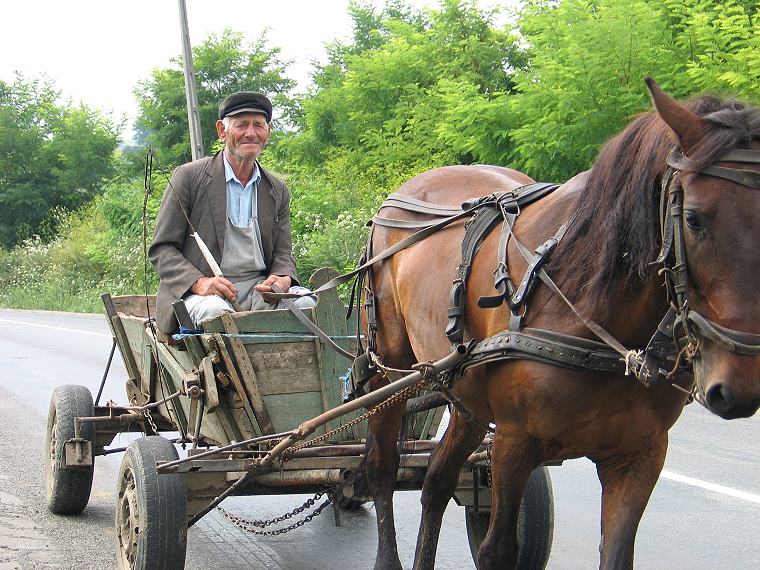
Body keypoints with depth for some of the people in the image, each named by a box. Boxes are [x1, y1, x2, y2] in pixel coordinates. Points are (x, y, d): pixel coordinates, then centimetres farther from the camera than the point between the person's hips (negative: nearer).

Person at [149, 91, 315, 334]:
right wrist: (199, 283, -19)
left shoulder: (277, 191, 17)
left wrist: (282, 279, -10)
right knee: (215, 311, -38)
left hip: (258, 288, 4)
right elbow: (161, 249, 0)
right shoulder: (188, 177, 2)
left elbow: (282, 254, 17)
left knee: (305, 302, -25)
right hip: (203, 293, -4)